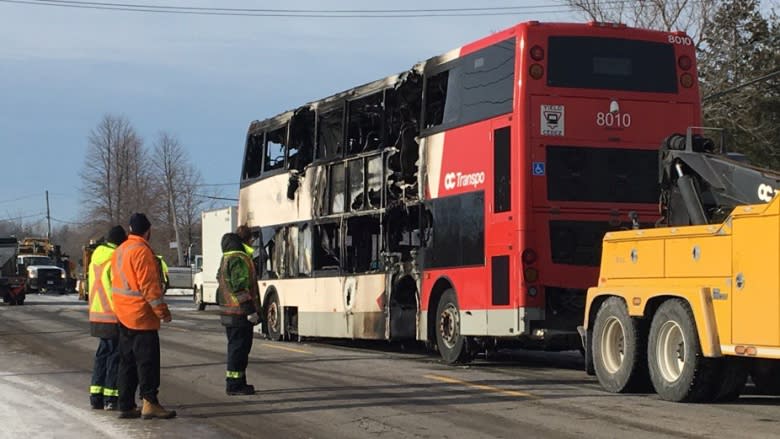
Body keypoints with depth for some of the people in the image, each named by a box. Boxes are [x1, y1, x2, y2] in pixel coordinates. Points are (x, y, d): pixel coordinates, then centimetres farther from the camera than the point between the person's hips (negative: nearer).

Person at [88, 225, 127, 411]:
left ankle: (96, 396, 15)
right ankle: (111, 397, 0)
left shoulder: (95, 259, 12)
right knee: (115, 355, 0)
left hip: (96, 316, 8)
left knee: (102, 354, 15)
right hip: (115, 317, -8)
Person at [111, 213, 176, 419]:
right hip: (141, 315, -9)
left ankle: (126, 405, 12)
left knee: (128, 361, 11)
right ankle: (149, 403, -8)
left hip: (124, 316, 9)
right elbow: (149, 285, -19)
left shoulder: (120, 250, 14)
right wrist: (162, 311, -14)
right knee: (147, 361, -6)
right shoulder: (142, 251, -15)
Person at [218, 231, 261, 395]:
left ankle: (236, 383, 23)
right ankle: (234, 385, -5)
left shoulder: (225, 260, 18)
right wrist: (251, 311, -20)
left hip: (228, 313, 10)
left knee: (235, 348, 16)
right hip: (240, 314, -10)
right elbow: (241, 288, -21)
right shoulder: (239, 260, -13)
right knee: (239, 348, -6)